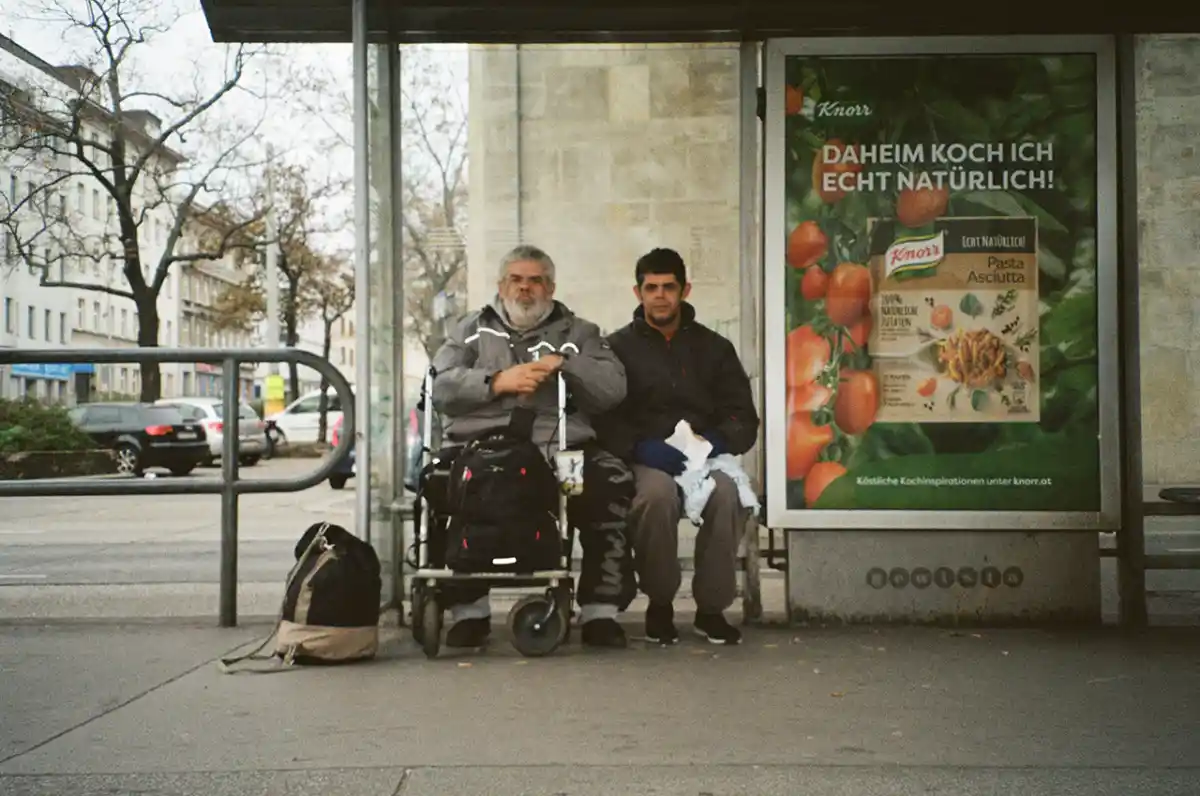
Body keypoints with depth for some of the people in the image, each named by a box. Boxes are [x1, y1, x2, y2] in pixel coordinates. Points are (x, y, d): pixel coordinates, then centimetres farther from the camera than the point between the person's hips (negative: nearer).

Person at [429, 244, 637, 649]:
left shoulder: (578, 332, 23)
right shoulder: (474, 330, 24)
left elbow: (613, 388, 8)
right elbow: (442, 387, 7)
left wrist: (564, 364, -5)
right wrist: (498, 381, -7)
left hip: (561, 448, 0)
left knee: (614, 481, -29)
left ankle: (601, 611, -19)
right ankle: (468, 609, -18)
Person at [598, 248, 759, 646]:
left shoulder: (714, 347, 17)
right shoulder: (618, 347, 11)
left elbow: (744, 418, 10)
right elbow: (604, 418, -1)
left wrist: (716, 442, -11)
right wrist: (641, 448, -18)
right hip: (644, 460, -1)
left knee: (726, 492, -33)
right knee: (658, 493, -37)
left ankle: (712, 608, -16)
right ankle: (659, 605, -14)